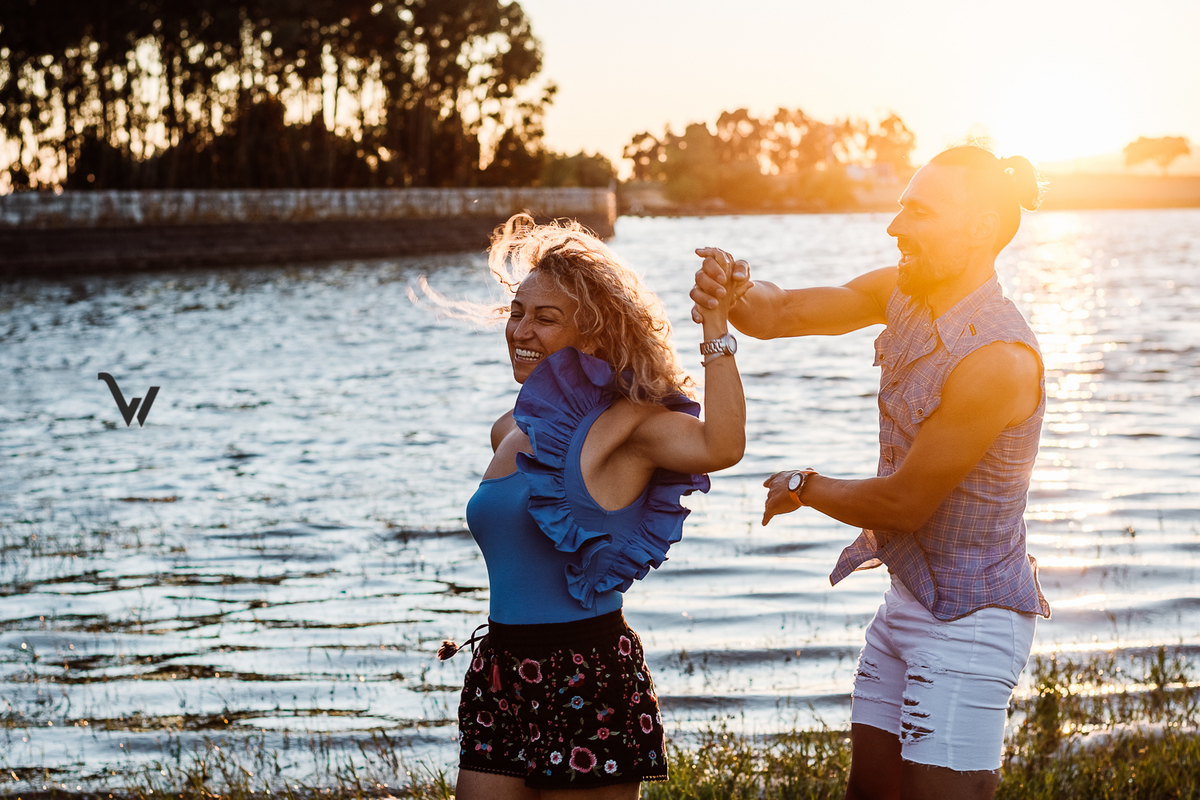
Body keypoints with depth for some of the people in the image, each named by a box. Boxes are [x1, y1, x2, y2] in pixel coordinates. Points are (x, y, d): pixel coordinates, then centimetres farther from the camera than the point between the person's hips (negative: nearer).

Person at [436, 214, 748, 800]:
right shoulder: (508, 433, 13)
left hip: (587, 685, -7)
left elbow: (721, 446, -29)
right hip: (497, 681, 7)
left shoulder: (620, 423, -9)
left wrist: (715, 324, -28)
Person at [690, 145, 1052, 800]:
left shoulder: (997, 358, -26)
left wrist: (805, 489, -2)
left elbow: (903, 503, -20)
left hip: (967, 618, -9)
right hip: (908, 595, 9)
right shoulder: (904, 294, 0)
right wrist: (733, 293, -23)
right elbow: (785, 314, 1)